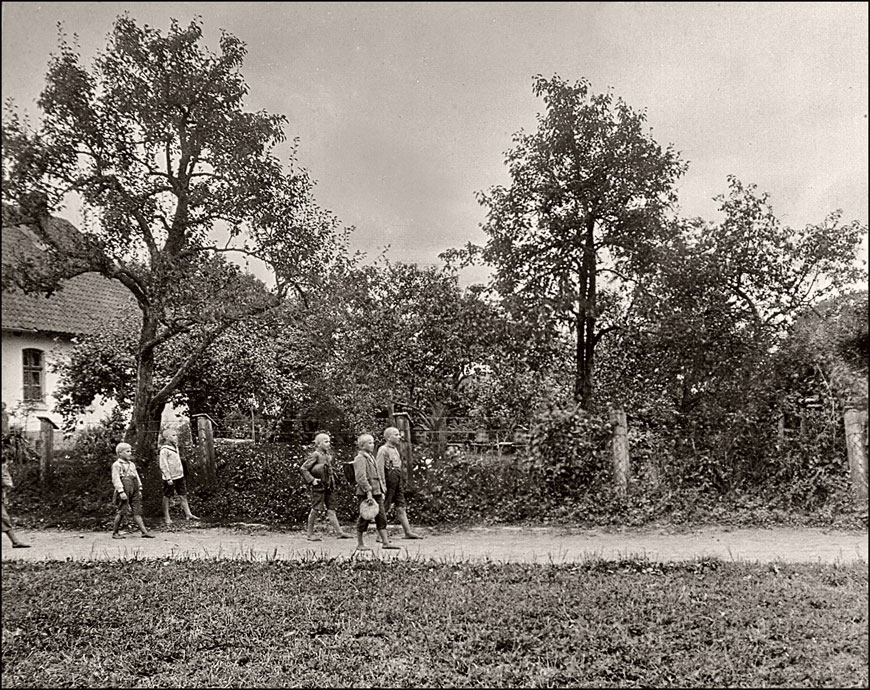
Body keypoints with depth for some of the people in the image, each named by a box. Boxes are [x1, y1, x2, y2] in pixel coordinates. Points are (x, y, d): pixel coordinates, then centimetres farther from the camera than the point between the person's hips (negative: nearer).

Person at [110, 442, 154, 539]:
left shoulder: (132, 464, 20)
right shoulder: (116, 465, -3)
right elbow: (116, 479, -11)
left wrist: (139, 490, 17)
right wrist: (121, 491, -18)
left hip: (134, 491, 7)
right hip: (124, 490, -7)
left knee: (137, 511, 2)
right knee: (122, 512, -3)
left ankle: (144, 531, -3)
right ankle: (115, 533, 10)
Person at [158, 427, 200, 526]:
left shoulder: (175, 447, 11)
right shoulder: (164, 450, -15)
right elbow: (163, 465, -17)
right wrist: (168, 478, -19)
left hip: (179, 476, 8)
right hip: (170, 477, -8)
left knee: (183, 495, 7)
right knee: (167, 497, 6)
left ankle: (188, 514, 10)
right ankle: (166, 518, 16)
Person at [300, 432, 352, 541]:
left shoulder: (328, 456, 14)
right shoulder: (315, 455, -9)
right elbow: (304, 468, -10)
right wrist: (311, 480, -15)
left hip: (329, 486, 7)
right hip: (318, 487, -7)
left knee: (331, 510, 5)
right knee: (315, 510, -1)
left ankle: (339, 532, 1)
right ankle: (310, 534, 10)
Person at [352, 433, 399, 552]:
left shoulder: (373, 458, 18)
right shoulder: (360, 459, -10)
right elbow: (361, 477, -19)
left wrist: (382, 491, 19)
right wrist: (368, 491, -23)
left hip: (376, 492, 8)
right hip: (365, 493, -8)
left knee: (381, 517, 5)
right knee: (365, 518, -1)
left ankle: (386, 542, 7)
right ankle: (360, 544, 9)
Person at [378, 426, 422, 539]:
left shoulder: (395, 449, 15)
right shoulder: (383, 450, -12)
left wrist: (402, 481, 19)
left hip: (398, 481, 8)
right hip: (389, 480, -8)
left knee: (401, 507, 8)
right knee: (384, 509, -1)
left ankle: (408, 532, 10)